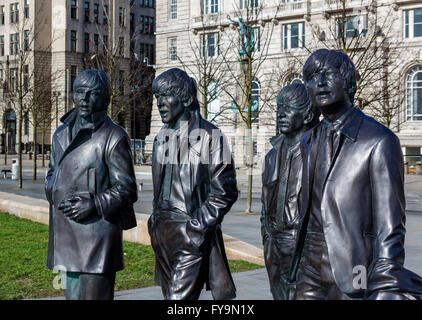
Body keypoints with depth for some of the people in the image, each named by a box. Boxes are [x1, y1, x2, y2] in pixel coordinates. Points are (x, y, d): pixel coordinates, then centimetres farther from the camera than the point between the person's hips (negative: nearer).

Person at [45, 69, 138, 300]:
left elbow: (126, 188, -6)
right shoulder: (62, 133, 14)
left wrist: (94, 205, -19)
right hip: (66, 235, 7)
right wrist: (56, 197, 3)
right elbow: (52, 174, 25)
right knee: (73, 293, 14)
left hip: (99, 233, -7)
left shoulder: (114, 136, -6)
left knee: (95, 293, -4)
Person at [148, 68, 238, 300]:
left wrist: (196, 228, -14)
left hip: (192, 237, -7)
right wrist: (156, 221, 15)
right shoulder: (162, 137, 13)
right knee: (171, 293, 12)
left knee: (179, 297, -13)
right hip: (162, 236, 7)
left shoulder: (210, 136, -8)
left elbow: (225, 192, -10)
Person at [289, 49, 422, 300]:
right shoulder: (309, 141, 12)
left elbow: (390, 226, -12)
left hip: (349, 270, -6)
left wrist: (384, 287, -14)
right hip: (310, 265, 6)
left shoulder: (378, 140, -10)